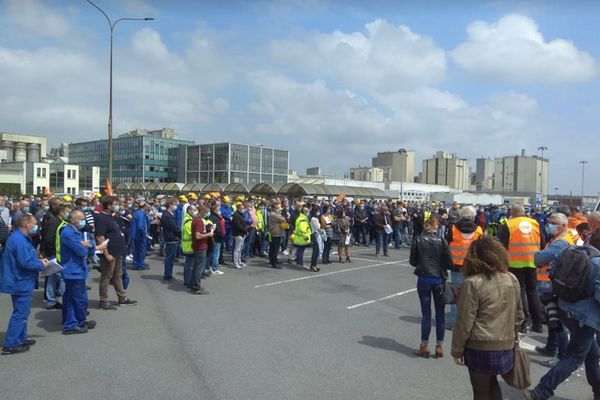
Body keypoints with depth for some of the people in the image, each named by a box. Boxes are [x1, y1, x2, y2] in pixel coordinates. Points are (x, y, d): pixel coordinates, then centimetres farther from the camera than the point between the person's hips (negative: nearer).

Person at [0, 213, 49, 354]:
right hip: (21, 283, -11)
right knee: (20, 313, -3)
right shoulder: (19, 240, -23)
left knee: (21, 312, 19)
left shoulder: (21, 238, 11)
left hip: (20, 282, 11)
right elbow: (26, 262, -26)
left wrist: (38, 260, 7)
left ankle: (21, 339, 30)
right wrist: (42, 265, -13)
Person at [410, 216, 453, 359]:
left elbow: (412, 261, -1)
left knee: (426, 313, 7)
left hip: (423, 279, 0)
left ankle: (424, 346, 14)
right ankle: (439, 346, 17)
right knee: (440, 313, 11)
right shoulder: (441, 241, -7)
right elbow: (449, 262, -6)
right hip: (439, 279, 0)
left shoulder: (418, 240, -6)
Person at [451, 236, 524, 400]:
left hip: (481, 348, -6)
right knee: (492, 383, 25)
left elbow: (464, 322, -15)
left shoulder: (473, 283, -18)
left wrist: (457, 349, -4)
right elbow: (518, 315, 12)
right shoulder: (512, 279, 1)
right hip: (506, 345, 6)